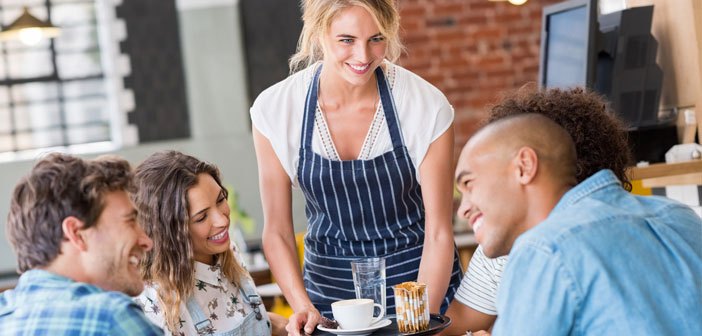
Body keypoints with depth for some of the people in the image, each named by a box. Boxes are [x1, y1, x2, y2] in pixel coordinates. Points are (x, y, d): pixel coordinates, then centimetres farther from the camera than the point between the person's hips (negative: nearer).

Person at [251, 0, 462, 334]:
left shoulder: (427, 106, -18)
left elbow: (438, 232, -13)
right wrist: (302, 305, -20)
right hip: (329, 286, 1)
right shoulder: (274, 109, -14)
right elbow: (277, 231, -7)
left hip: (418, 278, -1)